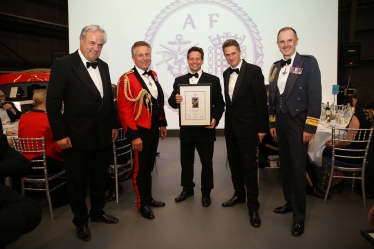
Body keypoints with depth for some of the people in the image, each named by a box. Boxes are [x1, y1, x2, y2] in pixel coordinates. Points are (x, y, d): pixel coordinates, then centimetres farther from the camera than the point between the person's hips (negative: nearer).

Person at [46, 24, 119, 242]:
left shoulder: (103, 66, 9)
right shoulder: (63, 64, -9)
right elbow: (53, 102, -11)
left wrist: (113, 125, 13)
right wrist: (60, 134, -14)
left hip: (102, 136, 6)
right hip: (77, 137, -5)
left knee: (100, 178, 18)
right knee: (78, 182, 11)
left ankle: (98, 212, 39)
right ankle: (81, 221, 30)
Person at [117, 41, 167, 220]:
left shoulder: (153, 76, 9)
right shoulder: (127, 79, -15)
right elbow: (124, 110, -19)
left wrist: (162, 124, 13)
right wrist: (133, 135, -20)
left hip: (153, 129, 7)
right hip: (140, 131, -7)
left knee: (149, 166, 19)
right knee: (140, 168, 7)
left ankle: (149, 197, 35)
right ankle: (142, 204, 24)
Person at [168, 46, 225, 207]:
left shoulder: (213, 80, 0)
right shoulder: (179, 80, 8)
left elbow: (219, 103, -2)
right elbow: (172, 102, 3)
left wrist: (215, 119, -19)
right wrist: (175, 100, -20)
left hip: (205, 128, -2)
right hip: (186, 128, 3)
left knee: (206, 162, 9)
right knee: (186, 161, 15)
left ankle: (206, 192, 26)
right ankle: (187, 188, 33)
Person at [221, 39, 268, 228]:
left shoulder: (254, 70, -9)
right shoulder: (226, 73, 10)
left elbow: (261, 100, -11)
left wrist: (262, 127, -12)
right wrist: (227, 120, 11)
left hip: (247, 126, -6)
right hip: (230, 126, 7)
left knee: (249, 165, -2)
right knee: (234, 162, 15)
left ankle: (253, 206, 10)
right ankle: (239, 194, 32)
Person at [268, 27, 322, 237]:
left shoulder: (309, 62, -7)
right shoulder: (275, 67, 10)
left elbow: (315, 96, -12)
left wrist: (310, 127, -16)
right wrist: (272, 122, 11)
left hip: (298, 123, -6)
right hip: (280, 123, 6)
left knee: (298, 168, -1)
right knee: (286, 166, 15)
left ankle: (299, 216, 13)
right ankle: (290, 202, 32)